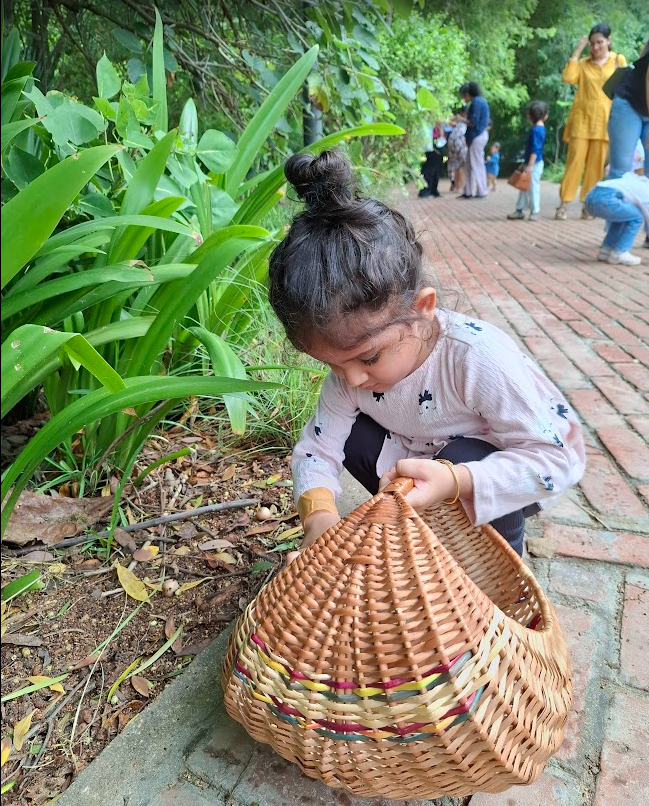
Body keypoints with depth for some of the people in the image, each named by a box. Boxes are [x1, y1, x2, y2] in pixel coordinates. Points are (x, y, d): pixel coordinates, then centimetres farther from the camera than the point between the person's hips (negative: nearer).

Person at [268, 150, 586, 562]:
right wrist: (319, 513, -36)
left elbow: (562, 453, -31)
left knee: (465, 460, -35)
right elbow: (317, 449, -14)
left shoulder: (479, 356, -37)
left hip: (495, 484, -4)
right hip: (419, 470, 5)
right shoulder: (353, 356, -19)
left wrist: (454, 482, -46)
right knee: (353, 434, -16)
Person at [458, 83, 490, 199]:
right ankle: (468, 191, 14)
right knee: (468, 164, 11)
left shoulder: (476, 102, -13)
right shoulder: (481, 100, 16)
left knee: (477, 165, -3)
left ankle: (482, 192, 4)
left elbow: (473, 122, -18)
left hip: (477, 137, -10)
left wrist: (462, 119, -2)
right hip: (480, 134, 10)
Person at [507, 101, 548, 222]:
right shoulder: (540, 128, 12)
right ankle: (520, 209, 20)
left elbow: (535, 149, -22)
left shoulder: (536, 130, -18)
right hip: (533, 163, 10)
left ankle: (534, 211, 5)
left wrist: (530, 165, -24)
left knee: (533, 187, -3)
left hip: (534, 164, -10)